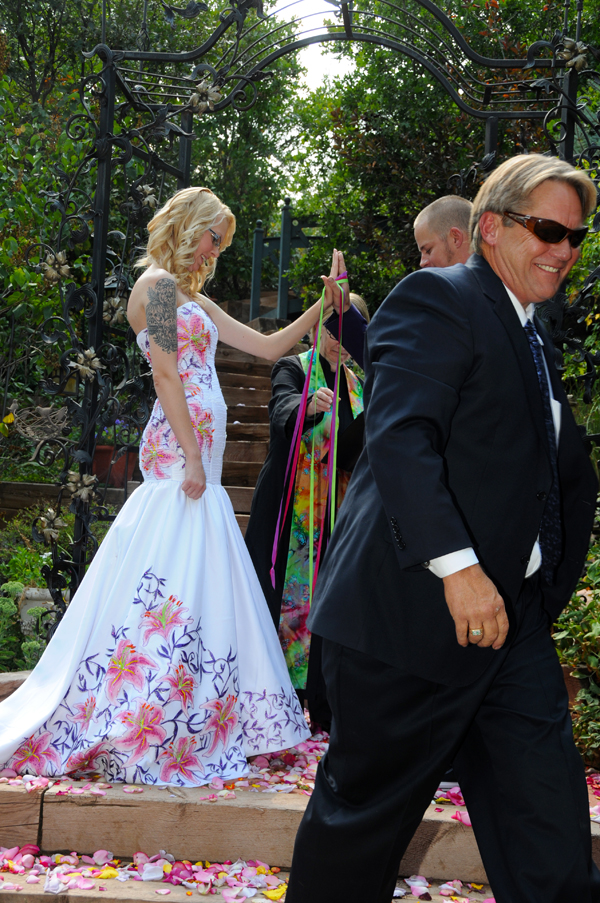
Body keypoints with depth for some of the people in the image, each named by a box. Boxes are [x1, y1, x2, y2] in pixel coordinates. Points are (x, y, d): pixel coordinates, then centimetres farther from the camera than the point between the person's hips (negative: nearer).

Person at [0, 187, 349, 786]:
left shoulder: (195, 300, 23)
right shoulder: (159, 283, -5)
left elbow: (268, 346, 25)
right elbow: (166, 376, -14)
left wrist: (322, 307, 16)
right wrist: (193, 460, -18)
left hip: (197, 456, 10)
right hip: (179, 452, -10)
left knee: (200, 587, 9)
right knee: (170, 584, -11)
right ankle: (138, 728, -5)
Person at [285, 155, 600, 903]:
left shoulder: (534, 339, 20)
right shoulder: (434, 300, -8)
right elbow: (398, 435, -22)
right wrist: (457, 564, -30)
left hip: (512, 616, 8)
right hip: (415, 612, -8)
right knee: (367, 813, 8)